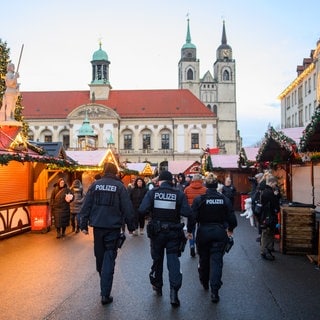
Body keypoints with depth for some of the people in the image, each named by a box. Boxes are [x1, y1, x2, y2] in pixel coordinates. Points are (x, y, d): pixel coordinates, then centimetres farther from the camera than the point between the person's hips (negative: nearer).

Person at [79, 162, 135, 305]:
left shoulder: (95, 184, 2)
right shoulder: (119, 186, -5)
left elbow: (86, 206, 1)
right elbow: (127, 208, -5)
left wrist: (83, 224, 6)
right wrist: (130, 226, 5)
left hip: (97, 226, 3)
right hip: (113, 227, -3)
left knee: (99, 256, 18)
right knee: (109, 259, 1)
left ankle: (104, 286, 39)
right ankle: (105, 294, -3)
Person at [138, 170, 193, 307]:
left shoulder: (152, 192, -6)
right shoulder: (179, 194, -6)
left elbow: (142, 210, -15)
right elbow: (188, 213, -12)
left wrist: (152, 211, 5)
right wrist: (175, 211, 7)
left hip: (156, 232, 1)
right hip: (174, 232, -1)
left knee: (157, 259, 18)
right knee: (173, 260, 2)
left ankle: (158, 286, 34)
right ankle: (174, 291, -11)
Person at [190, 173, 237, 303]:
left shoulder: (199, 199, -10)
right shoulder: (225, 200, -5)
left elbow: (193, 217, -11)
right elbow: (232, 218, -1)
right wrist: (230, 229, 17)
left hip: (203, 232, 0)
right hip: (219, 233, 0)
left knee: (203, 259, 19)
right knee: (216, 260, 2)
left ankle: (205, 283, 39)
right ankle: (214, 291, -7)